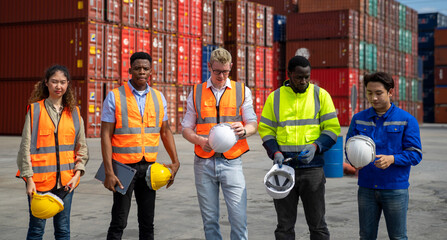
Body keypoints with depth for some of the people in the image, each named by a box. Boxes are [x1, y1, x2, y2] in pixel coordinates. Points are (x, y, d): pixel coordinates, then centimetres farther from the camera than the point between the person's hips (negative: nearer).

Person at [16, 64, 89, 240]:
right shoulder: (35, 110, -1)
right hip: (40, 178, -3)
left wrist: (77, 174, -2)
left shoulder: (73, 112, 9)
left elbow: (82, 147, 11)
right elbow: (26, 146, -3)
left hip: (66, 179, 3)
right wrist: (29, 179, -9)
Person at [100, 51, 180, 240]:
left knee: (147, 222, 10)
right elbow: (106, 135, -8)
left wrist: (175, 161, 5)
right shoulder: (115, 97, -5)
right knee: (119, 222, 0)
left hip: (149, 166, 4)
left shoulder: (158, 97, 7)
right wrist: (109, 172, -15)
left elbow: (165, 131, 15)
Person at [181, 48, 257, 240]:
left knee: (239, 217, -8)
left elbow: (253, 124, 6)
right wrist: (200, 140, -11)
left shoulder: (242, 91, 9)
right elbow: (186, 128, 10)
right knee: (209, 219, 5)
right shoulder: (196, 93, 10)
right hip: (204, 162, 1)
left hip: (231, 161, -1)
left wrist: (243, 130, -18)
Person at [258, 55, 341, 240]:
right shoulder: (274, 98, 6)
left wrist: (316, 147, -16)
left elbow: (332, 128, 2)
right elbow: (265, 129, 8)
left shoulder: (321, 95, 3)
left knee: (317, 223, 6)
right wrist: (275, 152, -9)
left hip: (312, 169, -1)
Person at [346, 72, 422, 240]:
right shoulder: (358, 119, 7)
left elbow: (415, 154, -6)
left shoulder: (407, 120, -3)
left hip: (395, 189, -3)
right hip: (366, 188, 3)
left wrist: (392, 159, -23)